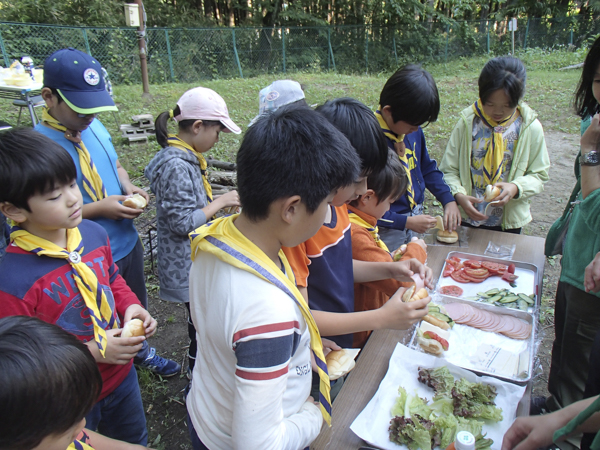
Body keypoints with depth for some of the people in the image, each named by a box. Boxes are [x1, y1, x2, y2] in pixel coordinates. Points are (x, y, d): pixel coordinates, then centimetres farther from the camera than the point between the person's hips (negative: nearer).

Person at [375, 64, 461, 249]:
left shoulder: (414, 129, -3)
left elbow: (428, 168, 15)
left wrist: (448, 200, 3)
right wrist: (406, 222, -21)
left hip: (416, 217, 7)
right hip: (387, 232, -7)